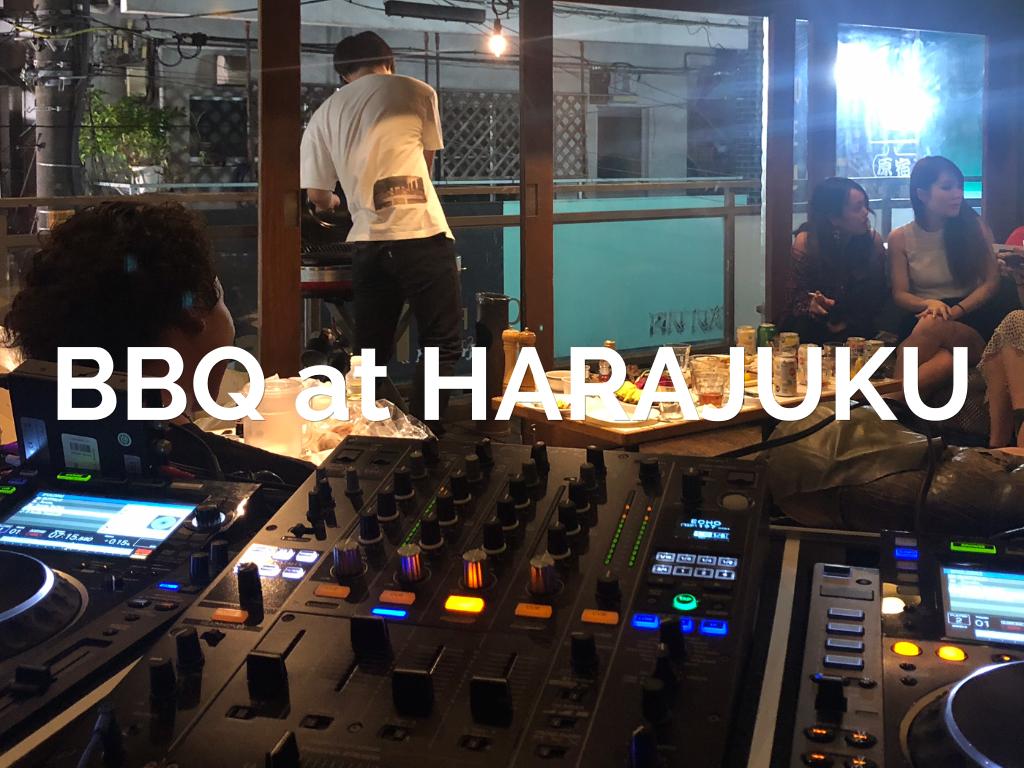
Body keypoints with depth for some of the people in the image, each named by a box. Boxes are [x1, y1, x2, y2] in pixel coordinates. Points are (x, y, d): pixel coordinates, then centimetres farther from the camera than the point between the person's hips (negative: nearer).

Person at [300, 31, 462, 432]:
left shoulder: (323, 116, 13)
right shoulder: (416, 92, 6)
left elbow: (316, 195, 16)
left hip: (367, 242, 4)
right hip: (423, 236, -3)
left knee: (371, 354, 12)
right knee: (442, 345, 3)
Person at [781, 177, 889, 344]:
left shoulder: (872, 240, -6)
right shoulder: (805, 241, -12)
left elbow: (877, 294, 0)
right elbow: (798, 295, -8)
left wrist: (847, 323, -12)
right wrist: (812, 305, -31)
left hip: (856, 329, 1)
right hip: (814, 327, -1)